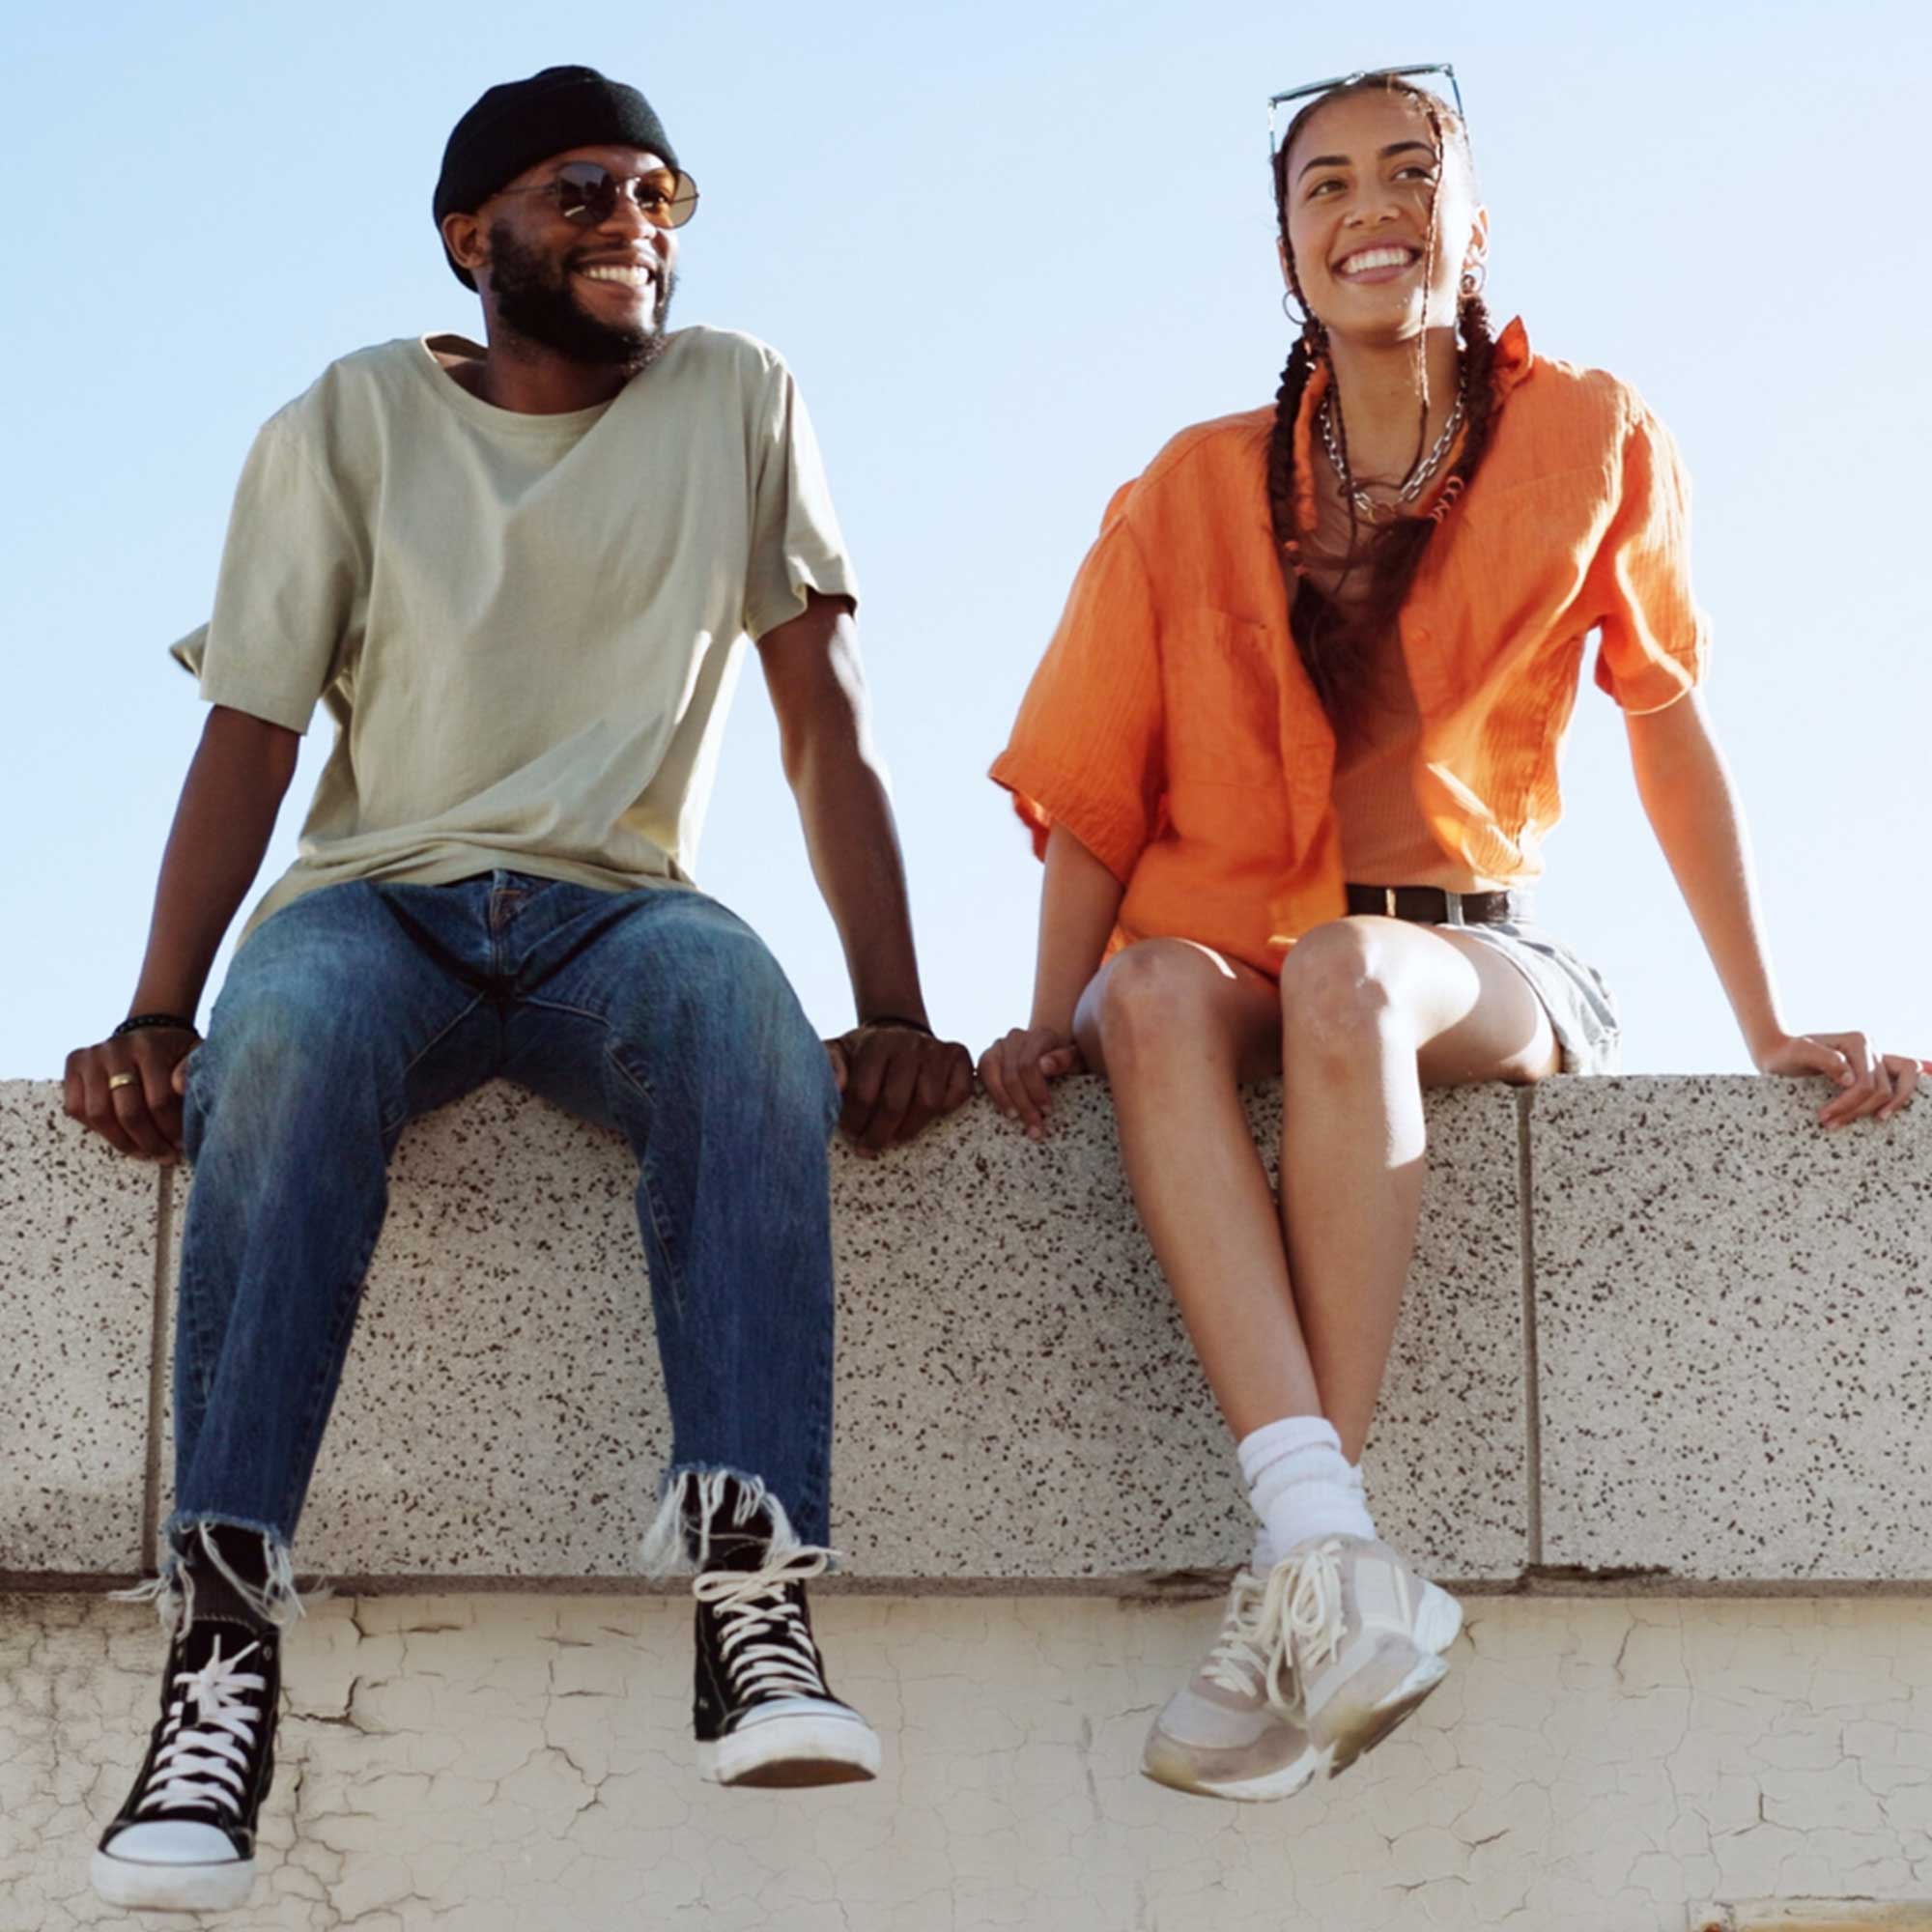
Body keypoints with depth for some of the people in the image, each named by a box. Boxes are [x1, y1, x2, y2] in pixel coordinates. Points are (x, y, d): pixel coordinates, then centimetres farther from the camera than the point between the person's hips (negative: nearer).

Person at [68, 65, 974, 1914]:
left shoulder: (737, 403, 6)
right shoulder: (346, 426, 3)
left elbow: (828, 728, 2)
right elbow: (247, 737, -2)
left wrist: (894, 1012, -10)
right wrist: (153, 1021, -16)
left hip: (614, 909, 1)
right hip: (378, 896, 0)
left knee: (741, 1010, -37)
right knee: (289, 1034, -37)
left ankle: (752, 1577, -47)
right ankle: (223, 1624, -42)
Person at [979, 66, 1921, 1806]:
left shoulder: (1588, 439, 7)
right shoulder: (1199, 489, 8)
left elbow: (1671, 734, 9)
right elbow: (1092, 790, 4)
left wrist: (1770, 1032, 5)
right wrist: (1048, 1026, -12)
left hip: (1473, 976, -1)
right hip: (1226, 959, 1)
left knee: (1348, 975, -38)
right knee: (1161, 993, -36)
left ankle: (1292, 1595, -40)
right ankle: (1340, 1567, -49)